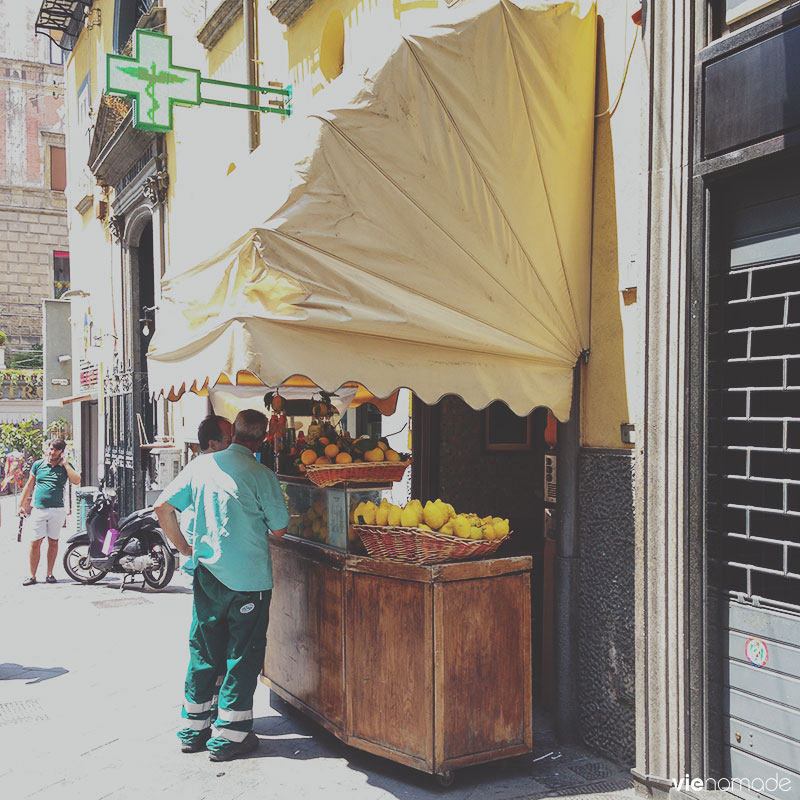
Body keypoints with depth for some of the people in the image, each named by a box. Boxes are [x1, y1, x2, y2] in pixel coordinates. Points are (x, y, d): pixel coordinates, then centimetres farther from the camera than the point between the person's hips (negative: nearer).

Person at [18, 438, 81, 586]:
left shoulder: (66, 466, 5)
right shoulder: (38, 465, 9)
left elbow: (76, 481, -13)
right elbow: (29, 486, 16)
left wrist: (65, 464, -10)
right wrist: (21, 505, 15)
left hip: (57, 510, 0)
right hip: (38, 509, 1)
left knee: (53, 542, 6)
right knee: (35, 543, -2)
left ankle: (49, 574, 16)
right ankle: (32, 576, 5)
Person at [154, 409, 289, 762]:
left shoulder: (201, 466, 0)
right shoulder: (261, 475, -12)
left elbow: (163, 507, 2)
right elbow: (279, 528, -5)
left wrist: (184, 547, 12)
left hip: (208, 574, 5)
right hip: (250, 578, -4)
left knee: (204, 650, 16)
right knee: (243, 654, 7)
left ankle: (194, 729, 26)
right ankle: (229, 736, 13)